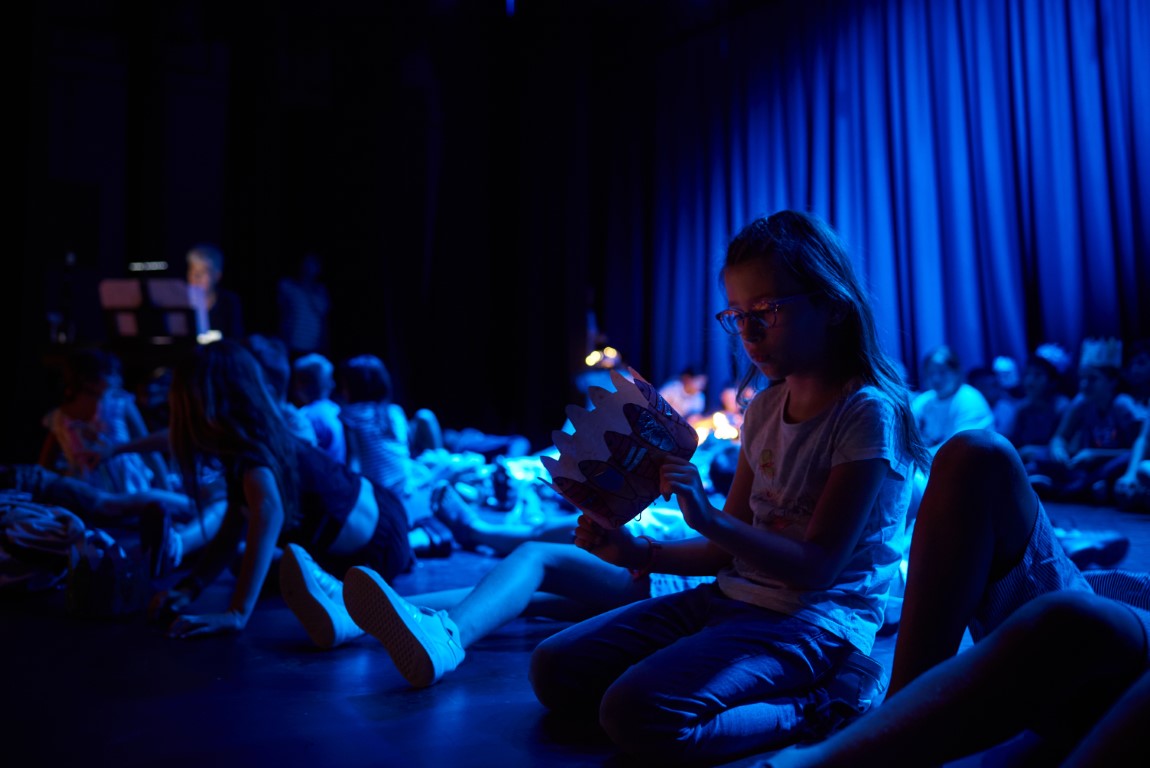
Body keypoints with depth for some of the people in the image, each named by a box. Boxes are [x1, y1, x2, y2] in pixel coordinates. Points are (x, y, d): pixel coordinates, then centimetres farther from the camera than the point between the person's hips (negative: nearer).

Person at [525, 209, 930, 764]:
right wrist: (640, 553, -1)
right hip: (733, 596, 8)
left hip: (814, 620, -8)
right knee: (555, 670, -1)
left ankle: (808, 709, -8)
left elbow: (818, 566, -18)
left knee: (637, 712, -28)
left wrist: (710, 520, -31)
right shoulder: (764, 409, 11)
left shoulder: (866, 412, -13)